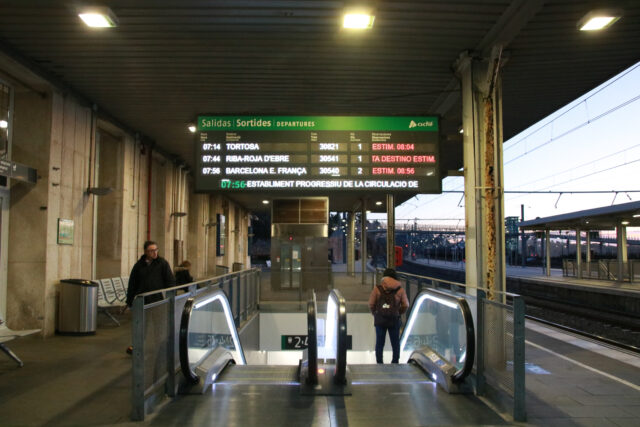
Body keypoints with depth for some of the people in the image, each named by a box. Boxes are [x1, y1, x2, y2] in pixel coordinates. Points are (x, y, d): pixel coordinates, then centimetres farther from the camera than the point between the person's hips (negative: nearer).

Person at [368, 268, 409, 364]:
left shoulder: (377, 288, -4)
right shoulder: (400, 289, -1)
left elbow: (371, 304, -4)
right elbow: (405, 305, 0)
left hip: (380, 320, 0)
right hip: (394, 320, 0)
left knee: (379, 343, 8)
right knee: (395, 343, 12)